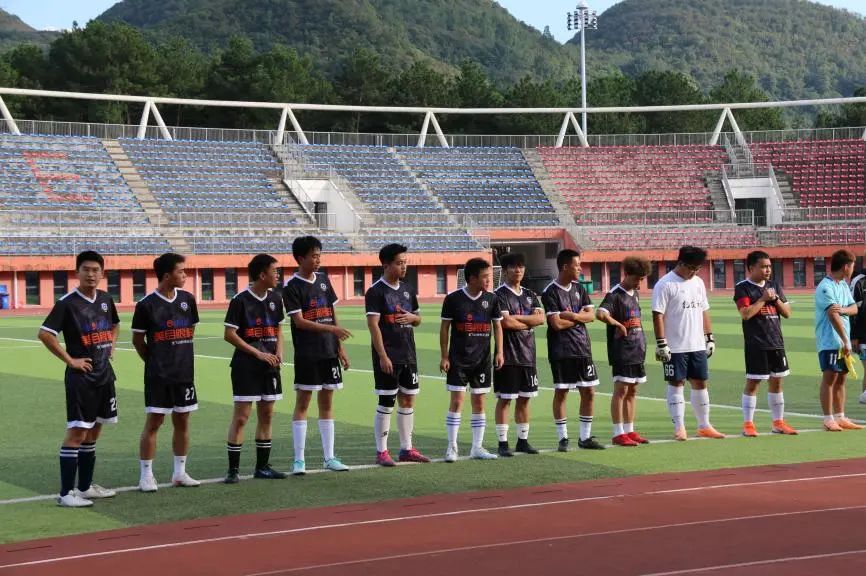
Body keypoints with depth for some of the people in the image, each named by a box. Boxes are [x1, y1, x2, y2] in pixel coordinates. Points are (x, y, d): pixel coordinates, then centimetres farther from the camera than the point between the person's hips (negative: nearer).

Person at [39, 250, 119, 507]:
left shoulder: (106, 300, 8)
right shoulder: (68, 303, -12)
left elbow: (115, 324, 28)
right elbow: (44, 334, -18)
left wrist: (111, 346, 11)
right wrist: (70, 360, -15)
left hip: (104, 374, 7)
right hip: (81, 376, -7)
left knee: (94, 431, 13)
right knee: (77, 432, -9)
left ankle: (85, 487, 23)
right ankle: (66, 493, -6)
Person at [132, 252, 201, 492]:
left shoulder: (187, 299, 6)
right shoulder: (146, 305, -9)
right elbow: (138, 340, 0)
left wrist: (181, 355, 13)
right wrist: (155, 362, 5)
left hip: (184, 372, 5)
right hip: (157, 376, -5)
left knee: (182, 421, 9)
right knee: (153, 422, -4)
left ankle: (180, 472, 19)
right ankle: (146, 475, 2)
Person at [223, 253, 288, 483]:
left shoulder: (274, 299, 9)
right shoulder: (241, 300, -11)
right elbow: (229, 334, -11)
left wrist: (279, 352, 2)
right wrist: (258, 353, -14)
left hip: (269, 366, 7)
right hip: (245, 367, -7)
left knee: (266, 415, 10)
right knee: (241, 416, -7)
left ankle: (263, 466, 19)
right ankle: (233, 469, -2)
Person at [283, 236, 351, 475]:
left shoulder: (323, 280, 11)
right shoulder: (292, 286, -8)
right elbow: (299, 321, -15)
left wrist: (340, 347, 12)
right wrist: (332, 329, -22)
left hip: (329, 352, 6)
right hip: (307, 354, -6)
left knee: (327, 403, 9)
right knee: (302, 404, -3)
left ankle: (329, 457, 14)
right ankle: (299, 460, 1)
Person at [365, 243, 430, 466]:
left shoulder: (408, 289, 12)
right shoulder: (375, 291, -9)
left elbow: (418, 319, 21)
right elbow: (373, 324, -14)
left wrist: (412, 317, -4)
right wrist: (383, 356, -19)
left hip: (408, 355, 7)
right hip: (388, 357, -7)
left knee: (408, 400, 10)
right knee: (386, 403, -4)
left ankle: (406, 449, 18)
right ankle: (381, 452, 3)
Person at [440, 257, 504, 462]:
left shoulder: (491, 299, 1)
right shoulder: (453, 299, -8)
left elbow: (497, 326, 10)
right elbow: (444, 328, -2)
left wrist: (499, 351, 0)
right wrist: (444, 356, -5)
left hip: (482, 359, 3)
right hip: (458, 359, -3)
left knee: (479, 402, 6)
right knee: (456, 401, -4)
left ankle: (477, 447, 13)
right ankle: (452, 447, 4)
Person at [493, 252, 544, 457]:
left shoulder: (530, 295, 14)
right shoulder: (499, 295, -6)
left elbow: (541, 318, -1)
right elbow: (505, 322, -19)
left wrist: (517, 318, -12)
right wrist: (529, 322, -4)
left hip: (527, 353, 7)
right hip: (508, 355, -6)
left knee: (524, 398, 11)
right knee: (504, 399, -3)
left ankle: (523, 440, 18)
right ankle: (503, 442, 1)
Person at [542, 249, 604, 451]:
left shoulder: (579, 288, 11)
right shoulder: (550, 292, -10)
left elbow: (591, 315, 4)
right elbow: (557, 323, -17)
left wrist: (573, 316, -13)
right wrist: (579, 317, -5)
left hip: (582, 348, 6)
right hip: (561, 351, -6)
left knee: (589, 391, 6)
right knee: (561, 392, 0)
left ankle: (585, 437, 16)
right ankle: (563, 438, 8)